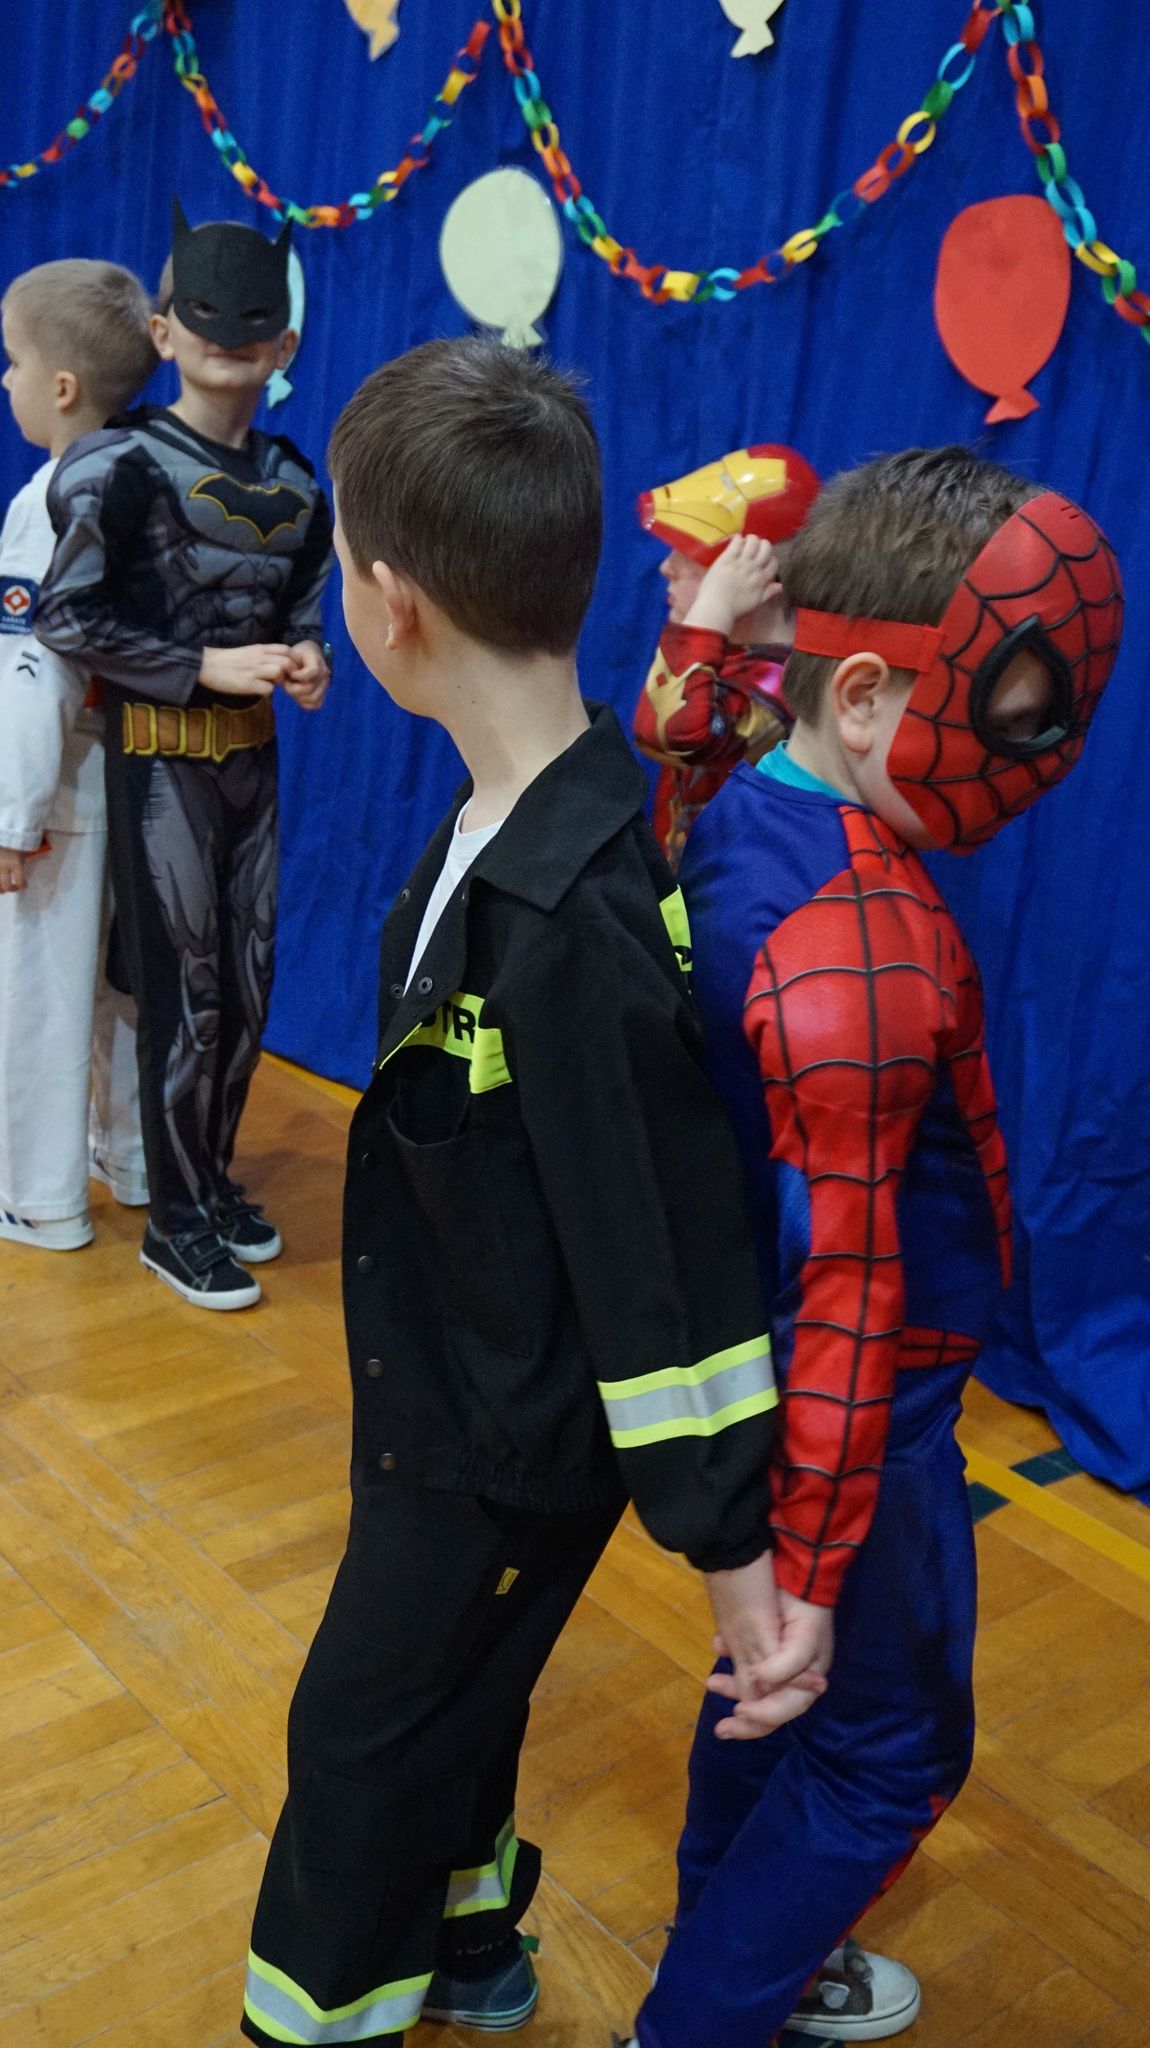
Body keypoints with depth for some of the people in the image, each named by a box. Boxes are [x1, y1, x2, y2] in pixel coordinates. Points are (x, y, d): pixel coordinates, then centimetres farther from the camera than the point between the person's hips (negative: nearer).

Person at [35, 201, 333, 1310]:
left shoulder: (293, 480, 6)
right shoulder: (126, 465, -13)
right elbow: (66, 616, -14)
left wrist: (305, 658, -6)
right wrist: (202, 667, -18)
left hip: (251, 752, 6)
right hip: (160, 755, -6)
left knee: (248, 979, 12)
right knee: (184, 987, 1)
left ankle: (213, 1178, 31)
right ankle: (176, 1220, 16)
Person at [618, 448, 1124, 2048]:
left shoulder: (741, 822, -5)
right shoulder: (866, 949, -31)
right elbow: (843, 1285, -28)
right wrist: (814, 1565, -22)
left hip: (742, 1366, 9)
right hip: (857, 1413, -9)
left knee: (778, 1678, 27)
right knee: (891, 1744, 14)